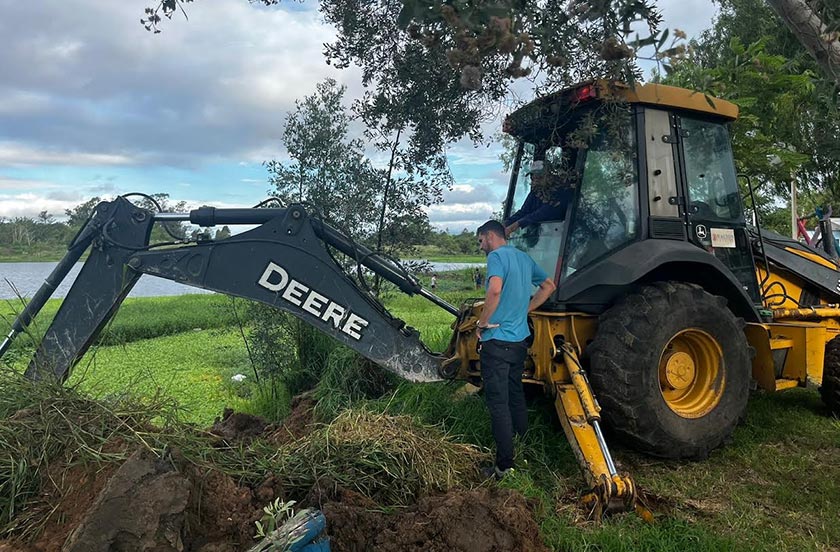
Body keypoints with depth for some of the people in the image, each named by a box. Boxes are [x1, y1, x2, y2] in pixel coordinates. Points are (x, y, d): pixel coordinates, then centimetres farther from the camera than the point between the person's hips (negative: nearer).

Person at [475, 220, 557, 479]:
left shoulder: (497, 256, -12)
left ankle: (505, 466, 2)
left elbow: (495, 289, -30)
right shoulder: (524, 258, 13)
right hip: (520, 340, 8)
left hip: (496, 340, -8)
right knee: (516, 397, 19)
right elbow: (549, 286, 22)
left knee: (498, 404, -3)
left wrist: (483, 322, -16)